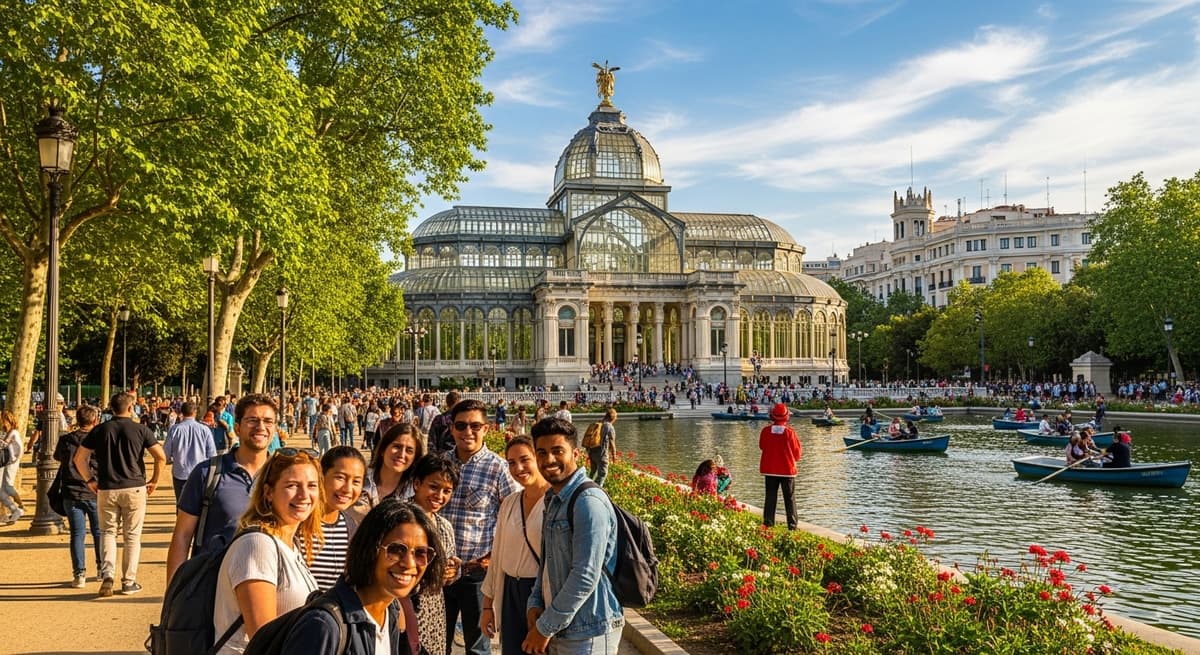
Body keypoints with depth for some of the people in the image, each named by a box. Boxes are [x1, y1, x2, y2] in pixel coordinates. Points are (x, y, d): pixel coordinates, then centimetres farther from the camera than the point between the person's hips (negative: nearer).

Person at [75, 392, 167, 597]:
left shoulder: (100, 430, 3)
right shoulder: (140, 430, -2)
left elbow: (79, 458, 3)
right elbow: (161, 456, -9)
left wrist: (90, 480, 14)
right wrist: (154, 481, 3)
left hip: (106, 489, 1)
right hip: (134, 488, -1)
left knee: (108, 532, 13)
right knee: (132, 535, 8)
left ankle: (107, 574, -6)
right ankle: (128, 582, 11)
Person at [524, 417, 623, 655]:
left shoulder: (589, 502, -19)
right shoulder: (554, 499, 10)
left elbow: (586, 577, -22)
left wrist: (545, 628, -15)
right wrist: (535, 604, 3)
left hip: (588, 635, -8)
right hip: (562, 631, 8)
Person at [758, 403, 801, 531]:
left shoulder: (765, 431, -8)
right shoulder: (790, 432, -15)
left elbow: (762, 446, 9)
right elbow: (797, 453, -4)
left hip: (769, 470, 2)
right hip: (787, 470, -2)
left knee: (770, 497, 10)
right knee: (790, 499, 7)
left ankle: (768, 523, 9)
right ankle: (792, 525, 6)